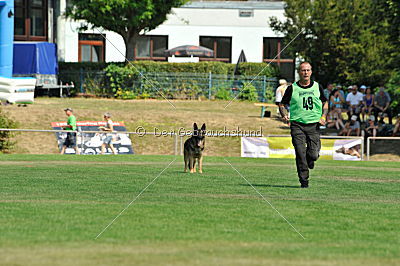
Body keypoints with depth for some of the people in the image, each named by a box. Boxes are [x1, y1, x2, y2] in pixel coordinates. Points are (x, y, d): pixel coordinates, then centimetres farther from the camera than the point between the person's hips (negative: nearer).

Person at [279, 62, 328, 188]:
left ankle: (310, 159, 30)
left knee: (313, 155, -7)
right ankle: (304, 180, 1)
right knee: (300, 154, -9)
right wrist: (284, 116, -9)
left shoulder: (317, 87, 9)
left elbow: (325, 103, 20)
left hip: (314, 125, 1)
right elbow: (282, 104, 10)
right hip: (297, 124, -1)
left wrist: (323, 117, 3)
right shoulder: (292, 88, 3)